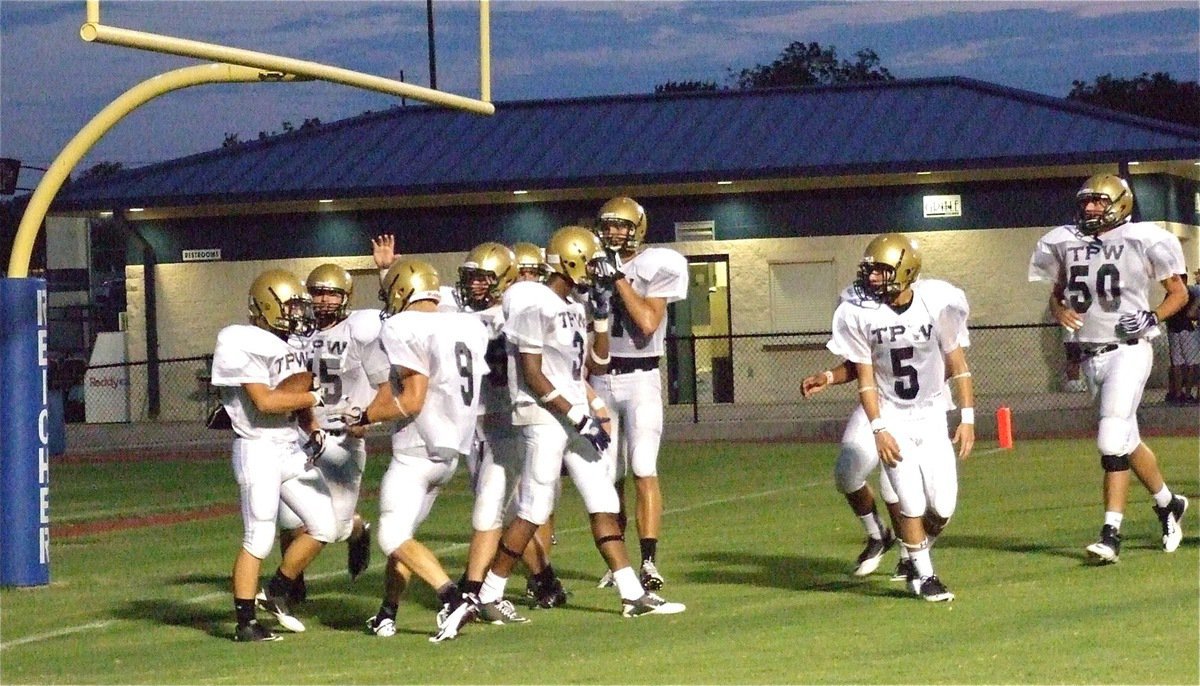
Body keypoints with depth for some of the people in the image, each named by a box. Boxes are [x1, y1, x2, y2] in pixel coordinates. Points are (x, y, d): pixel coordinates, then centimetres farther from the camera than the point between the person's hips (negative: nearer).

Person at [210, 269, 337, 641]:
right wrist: (316, 397, -14)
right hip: (259, 449, -9)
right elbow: (265, 402, -20)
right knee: (258, 540, -4)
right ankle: (245, 623, 5)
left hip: (292, 448, 9)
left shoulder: (291, 345, 13)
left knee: (323, 526, 9)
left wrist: (314, 430, 3)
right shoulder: (242, 344, -14)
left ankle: (279, 591, 25)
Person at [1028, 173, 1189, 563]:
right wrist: (1060, 311, -2)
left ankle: (1111, 533, -14)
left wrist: (1152, 317, -14)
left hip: (1127, 351, -6)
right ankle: (1168, 504, 35)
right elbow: (1056, 295, 20)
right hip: (1091, 355, 6)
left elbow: (1179, 293, 2)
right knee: (1127, 441, 14)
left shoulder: (1140, 241, -6)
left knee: (1113, 441, -15)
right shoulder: (1067, 245, 7)